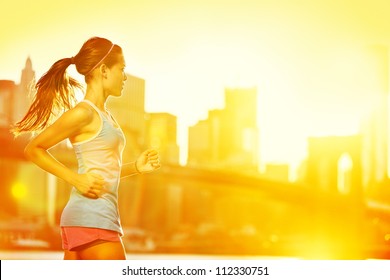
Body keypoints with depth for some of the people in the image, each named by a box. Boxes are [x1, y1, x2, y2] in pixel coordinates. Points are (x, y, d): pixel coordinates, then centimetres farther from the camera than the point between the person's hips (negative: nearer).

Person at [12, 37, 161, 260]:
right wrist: (76, 179, -13)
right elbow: (33, 149, -7)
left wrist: (136, 167, 11)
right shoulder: (83, 113, -9)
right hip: (90, 219, -9)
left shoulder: (104, 116, 17)